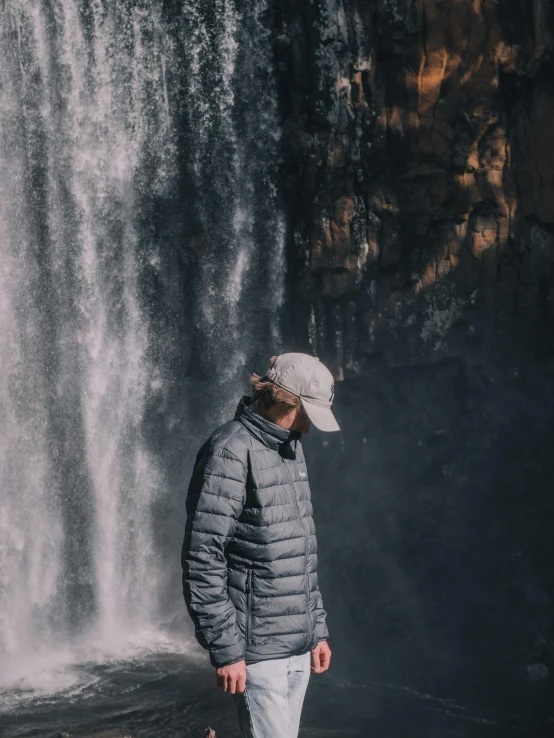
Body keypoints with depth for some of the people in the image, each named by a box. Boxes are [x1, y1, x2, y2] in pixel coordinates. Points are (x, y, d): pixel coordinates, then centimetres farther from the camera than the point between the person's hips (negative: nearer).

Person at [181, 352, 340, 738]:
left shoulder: (291, 449, 13)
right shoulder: (231, 452, -15)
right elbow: (202, 561, -18)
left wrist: (318, 629, 19)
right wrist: (225, 649, -19)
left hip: (298, 647, 8)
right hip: (258, 650, -8)